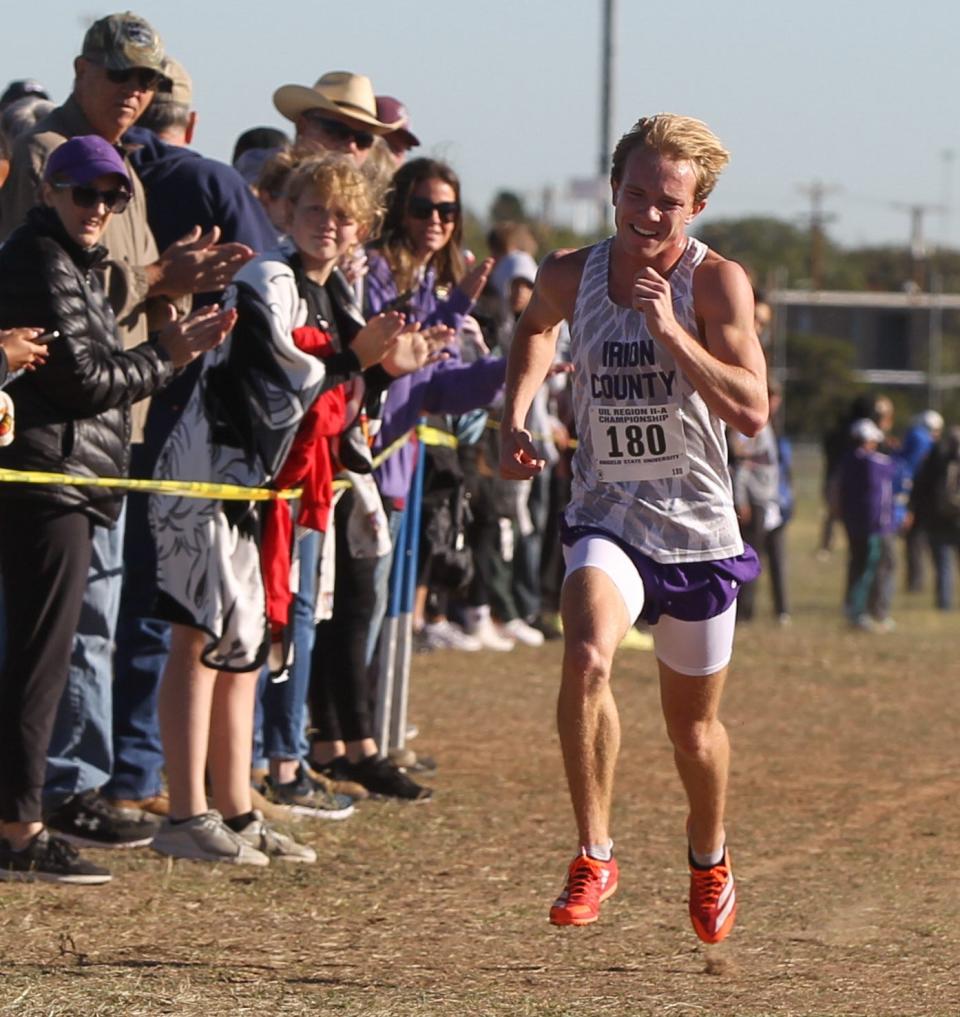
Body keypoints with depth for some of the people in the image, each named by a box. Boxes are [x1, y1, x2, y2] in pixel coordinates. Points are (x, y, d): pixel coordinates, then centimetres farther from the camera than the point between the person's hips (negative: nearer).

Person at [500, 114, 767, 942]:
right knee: (586, 658, -29)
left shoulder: (716, 283, -12)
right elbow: (535, 328, 24)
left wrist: (670, 331, -30)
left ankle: (710, 857, 43)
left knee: (693, 724, 14)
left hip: (698, 530, -1)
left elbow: (751, 413, -22)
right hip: (607, 521, 1)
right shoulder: (570, 276, -2)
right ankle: (594, 856, -18)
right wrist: (515, 418, 10)